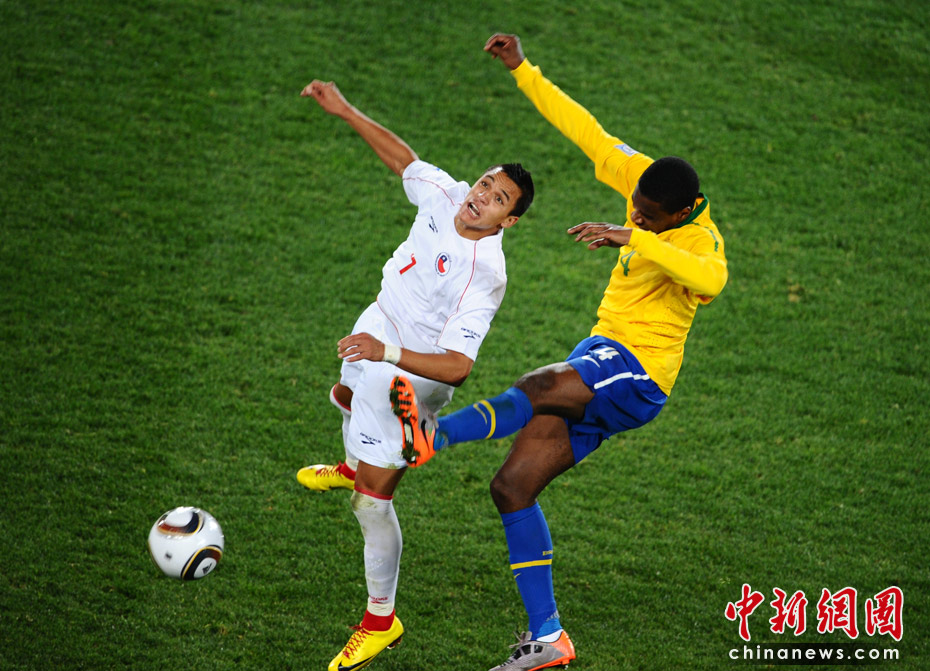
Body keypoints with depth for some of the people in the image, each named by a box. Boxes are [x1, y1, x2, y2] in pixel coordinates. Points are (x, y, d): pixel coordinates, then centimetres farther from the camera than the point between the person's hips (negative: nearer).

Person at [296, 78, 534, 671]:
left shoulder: (483, 275, -38)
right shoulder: (446, 196, -18)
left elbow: (458, 365, -42)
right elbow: (404, 156, 3)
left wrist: (387, 353, -51)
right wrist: (346, 111, 1)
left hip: (407, 375, -8)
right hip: (378, 332, 8)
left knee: (373, 504, -4)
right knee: (347, 397, 40)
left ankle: (381, 622, 14)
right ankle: (353, 470, 74)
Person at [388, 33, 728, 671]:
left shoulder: (699, 240, -18)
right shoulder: (640, 177, 3)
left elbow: (710, 280, -42)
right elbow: (584, 129, 10)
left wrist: (633, 237, -46)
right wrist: (523, 70, 7)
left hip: (638, 374, -8)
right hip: (602, 359, 8)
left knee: (540, 385, -37)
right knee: (513, 486, 0)